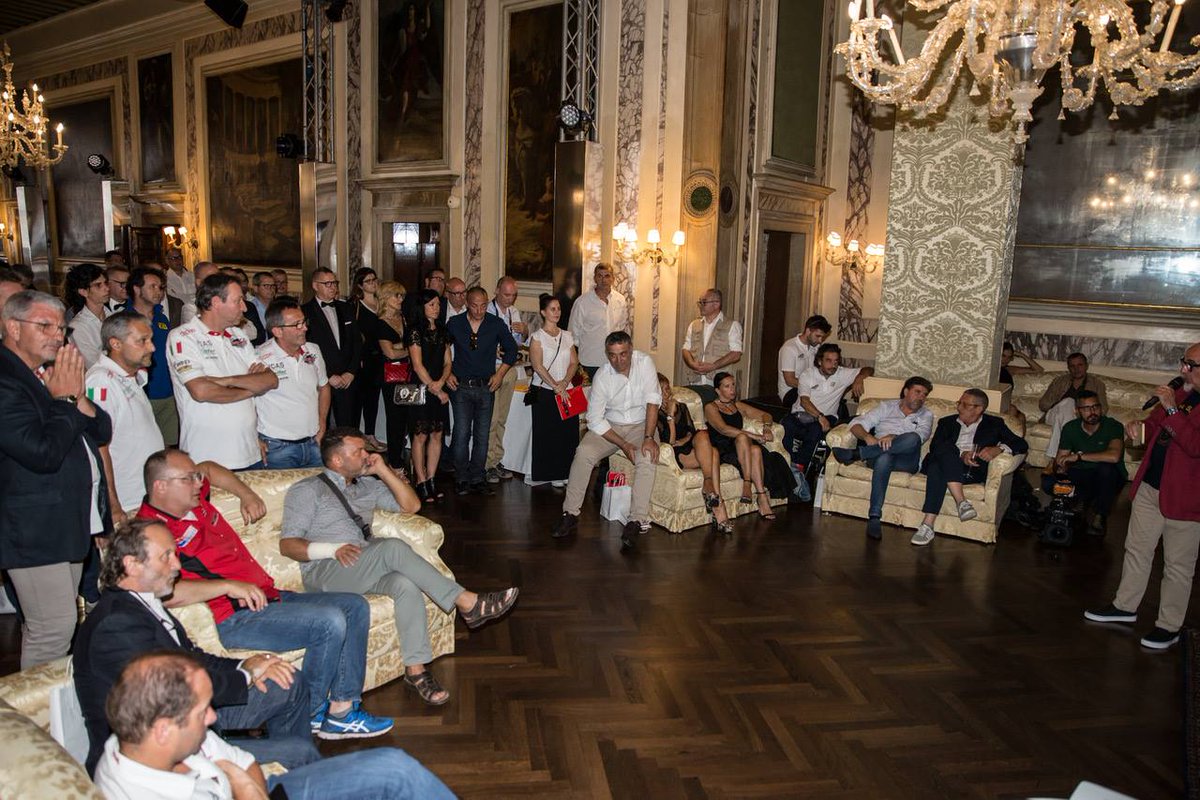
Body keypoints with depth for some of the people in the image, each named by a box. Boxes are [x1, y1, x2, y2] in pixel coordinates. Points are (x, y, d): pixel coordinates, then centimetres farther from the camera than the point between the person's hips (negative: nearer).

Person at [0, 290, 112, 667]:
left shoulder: (53, 374, 12)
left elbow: (102, 432, 11)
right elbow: (43, 453, -25)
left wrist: (78, 396, -6)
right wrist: (64, 399, -14)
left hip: (71, 520, 9)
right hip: (33, 531, -9)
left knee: (44, 623, 19)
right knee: (54, 628, -5)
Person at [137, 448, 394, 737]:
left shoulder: (194, 501, 13)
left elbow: (209, 467, 36)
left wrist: (246, 495, 26)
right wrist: (229, 586, -30)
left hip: (265, 597, 11)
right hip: (234, 617, -10)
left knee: (355, 606, 3)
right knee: (330, 622, -25)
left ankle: (342, 710, 1)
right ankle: (309, 717, -3)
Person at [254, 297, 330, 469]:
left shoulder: (313, 351, 5)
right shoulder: (260, 359, -15)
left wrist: (322, 425, 11)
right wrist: (256, 442, -8)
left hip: (314, 443, 5)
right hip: (278, 448, -5)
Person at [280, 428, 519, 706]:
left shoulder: (366, 485, 22)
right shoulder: (306, 490, 4)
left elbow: (411, 505, 17)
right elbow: (287, 544, -4)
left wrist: (384, 471, 6)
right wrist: (334, 549, -21)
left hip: (367, 570, 6)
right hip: (324, 573, -5)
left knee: (406, 585, -30)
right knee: (393, 548, -32)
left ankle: (415, 669, -27)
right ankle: (467, 603, -30)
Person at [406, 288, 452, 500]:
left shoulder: (442, 331, 13)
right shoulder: (415, 332, -6)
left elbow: (447, 363, 10)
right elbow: (418, 366, -10)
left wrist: (440, 383, -9)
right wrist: (436, 391, -10)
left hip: (439, 390, 6)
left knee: (437, 435, 6)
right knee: (420, 436, -2)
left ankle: (431, 481, 14)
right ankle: (421, 484, 5)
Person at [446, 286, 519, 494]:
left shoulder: (496, 324, 1)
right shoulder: (454, 324, 0)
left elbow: (511, 349, 12)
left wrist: (500, 374, 3)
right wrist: (447, 374, 3)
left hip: (486, 386, 1)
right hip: (461, 386, -1)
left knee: (482, 436, 4)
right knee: (462, 434, -4)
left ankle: (477, 479, 14)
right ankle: (462, 479, 7)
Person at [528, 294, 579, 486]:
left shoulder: (567, 336, 13)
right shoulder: (537, 336, -1)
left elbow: (574, 362, 8)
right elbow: (538, 365, -10)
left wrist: (564, 382, -9)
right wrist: (555, 386, -16)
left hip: (566, 391, 4)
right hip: (544, 391, -4)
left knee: (568, 432, 0)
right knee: (547, 433, -2)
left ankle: (564, 472, 10)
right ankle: (551, 474, 6)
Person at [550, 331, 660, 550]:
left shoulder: (644, 362, -14)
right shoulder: (602, 376, -13)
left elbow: (653, 400, -18)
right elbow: (595, 420, -12)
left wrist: (649, 438, -28)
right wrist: (623, 445, -19)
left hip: (641, 425, -1)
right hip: (609, 426, 1)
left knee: (648, 457, -31)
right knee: (583, 453, -23)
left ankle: (637, 520, -29)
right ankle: (570, 514, -14)